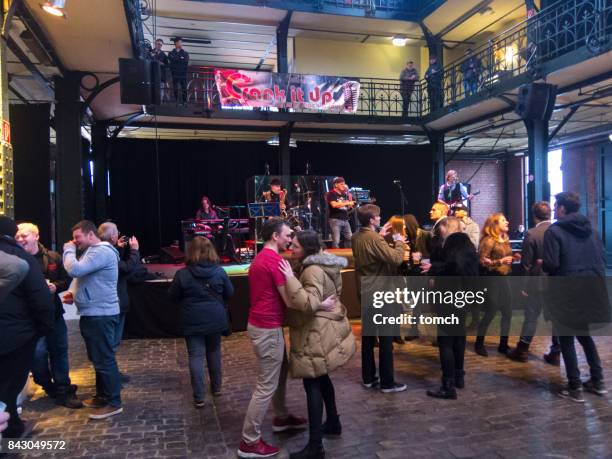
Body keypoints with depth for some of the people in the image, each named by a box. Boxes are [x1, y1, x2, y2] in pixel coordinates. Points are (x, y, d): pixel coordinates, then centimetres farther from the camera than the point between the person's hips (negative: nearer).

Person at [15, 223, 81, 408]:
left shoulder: (53, 257, 1)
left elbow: (66, 279, 6)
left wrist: (55, 286, -14)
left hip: (54, 311, 3)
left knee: (59, 351, 9)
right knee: (38, 353, -5)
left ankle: (63, 392, 21)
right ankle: (49, 387, 23)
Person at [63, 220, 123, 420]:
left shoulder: (102, 251, -18)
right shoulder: (94, 251, 18)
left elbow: (75, 270, -27)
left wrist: (69, 250, -11)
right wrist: (75, 294, 9)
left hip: (101, 315, -11)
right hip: (93, 313, 11)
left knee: (104, 359, -5)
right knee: (98, 358, 18)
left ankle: (113, 403, 2)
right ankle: (102, 395, 30)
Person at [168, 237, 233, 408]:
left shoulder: (182, 274, -12)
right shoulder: (219, 271, -8)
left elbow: (173, 296, 1)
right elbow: (229, 293, 4)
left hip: (193, 321, -2)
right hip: (215, 319, 2)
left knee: (196, 357, 3)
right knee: (214, 352, 19)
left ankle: (199, 397, 5)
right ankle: (216, 387, 32)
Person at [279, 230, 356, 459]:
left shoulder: (313, 270, -22)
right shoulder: (321, 263, 10)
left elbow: (310, 304, -31)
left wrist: (290, 279, -31)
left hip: (318, 334, -11)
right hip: (325, 329, 11)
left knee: (312, 383, -6)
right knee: (321, 377, 22)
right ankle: (333, 423, 38)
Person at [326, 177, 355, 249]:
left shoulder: (344, 194, 17)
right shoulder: (331, 194, -5)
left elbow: (349, 207, 18)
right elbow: (334, 205, -22)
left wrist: (350, 197, 3)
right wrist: (347, 203, -19)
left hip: (345, 220, 7)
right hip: (335, 219, -7)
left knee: (350, 238, 6)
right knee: (336, 240, -9)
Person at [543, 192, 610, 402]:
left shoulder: (554, 231, -11)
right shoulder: (590, 229, 9)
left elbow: (551, 264, -17)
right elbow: (602, 257, 9)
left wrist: (541, 262, 4)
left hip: (567, 292, -6)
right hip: (591, 290, 6)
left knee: (567, 339, 5)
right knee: (584, 334, 22)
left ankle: (575, 388, 8)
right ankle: (598, 381, 25)